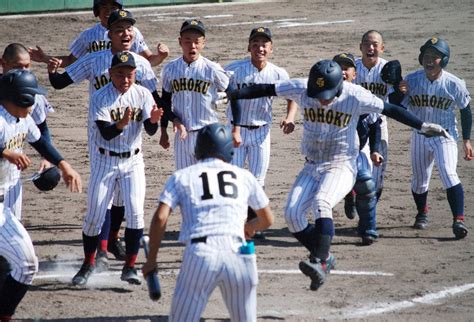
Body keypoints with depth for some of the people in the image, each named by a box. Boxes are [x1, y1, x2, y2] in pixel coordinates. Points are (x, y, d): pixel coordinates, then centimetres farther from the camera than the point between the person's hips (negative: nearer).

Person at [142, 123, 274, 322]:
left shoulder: (181, 177, 14)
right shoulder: (244, 176, 18)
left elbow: (160, 218, 2)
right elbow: (267, 220, 28)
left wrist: (151, 260, 10)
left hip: (200, 255, -1)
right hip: (237, 253, 1)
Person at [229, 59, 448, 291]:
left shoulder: (355, 96, -17)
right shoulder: (302, 89, -10)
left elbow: (390, 110, -13)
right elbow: (266, 89, -8)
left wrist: (422, 126, -18)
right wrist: (232, 95, -15)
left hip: (341, 167, -5)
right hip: (312, 167, 5)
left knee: (321, 203, -32)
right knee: (292, 214, -10)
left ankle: (318, 263, -41)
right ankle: (324, 258, 8)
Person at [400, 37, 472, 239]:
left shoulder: (454, 84, -13)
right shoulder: (412, 80, -8)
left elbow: (465, 111, 0)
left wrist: (466, 140, 2)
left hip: (445, 135, -3)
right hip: (420, 136, 3)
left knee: (448, 174, -23)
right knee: (419, 180, 13)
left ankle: (458, 220, -25)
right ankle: (422, 213, 41)